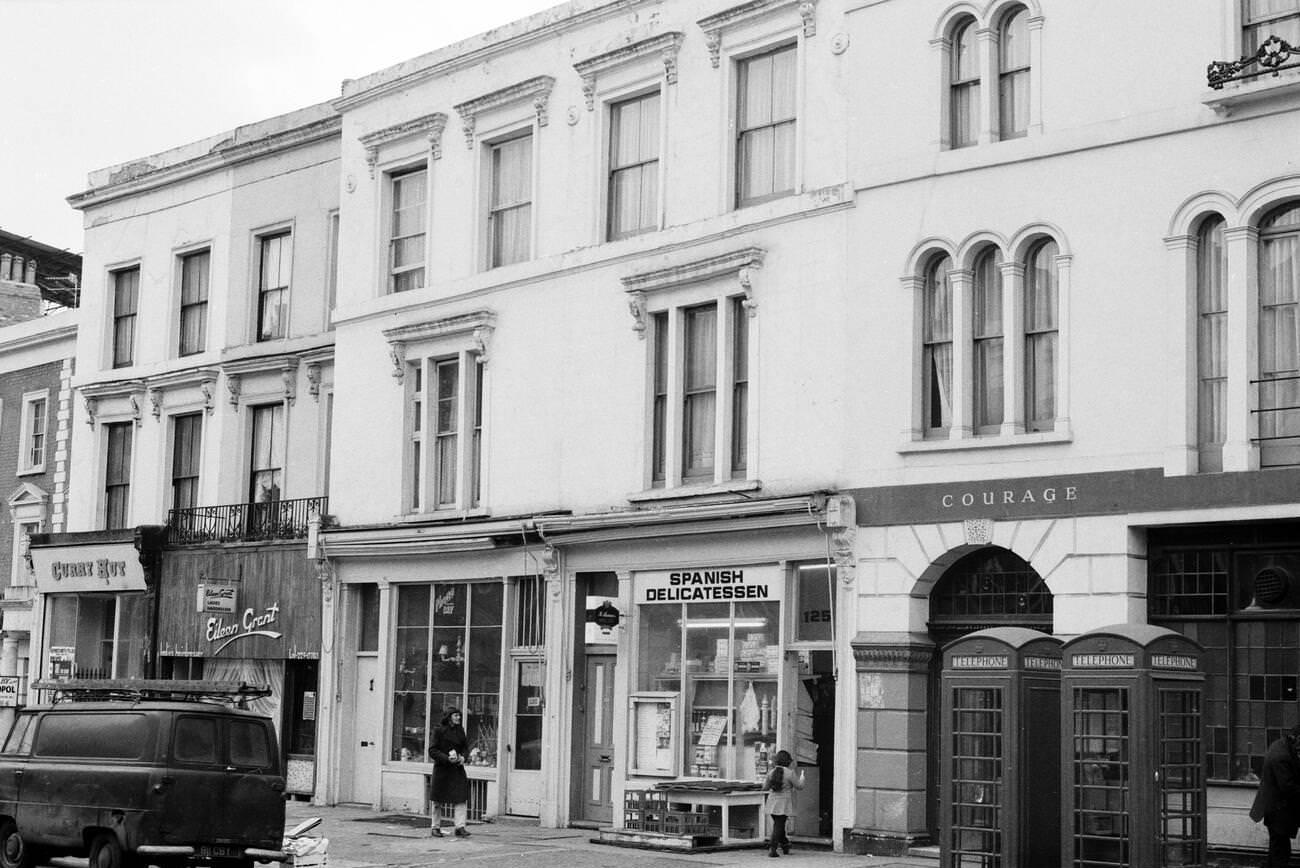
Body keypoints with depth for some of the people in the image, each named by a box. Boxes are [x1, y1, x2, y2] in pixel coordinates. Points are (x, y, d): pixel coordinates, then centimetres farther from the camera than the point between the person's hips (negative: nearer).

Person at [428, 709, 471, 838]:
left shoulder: (460, 730, 8)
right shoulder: (439, 730, -6)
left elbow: (466, 747, 16)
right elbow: (432, 751, -9)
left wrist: (463, 757, -6)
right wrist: (447, 758, -21)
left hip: (457, 769, 4)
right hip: (442, 769, -4)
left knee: (461, 798, -9)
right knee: (437, 800, 6)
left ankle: (460, 827, -8)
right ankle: (435, 827, 19)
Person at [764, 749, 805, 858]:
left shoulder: (771, 773, 1)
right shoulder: (789, 773, -12)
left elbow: (765, 787, 9)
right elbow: (799, 786, -4)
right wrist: (801, 778, 16)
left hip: (773, 803, 5)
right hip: (784, 804, -5)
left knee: (778, 824, 18)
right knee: (779, 826, -2)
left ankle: (785, 845, 29)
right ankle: (772, 848, -8)